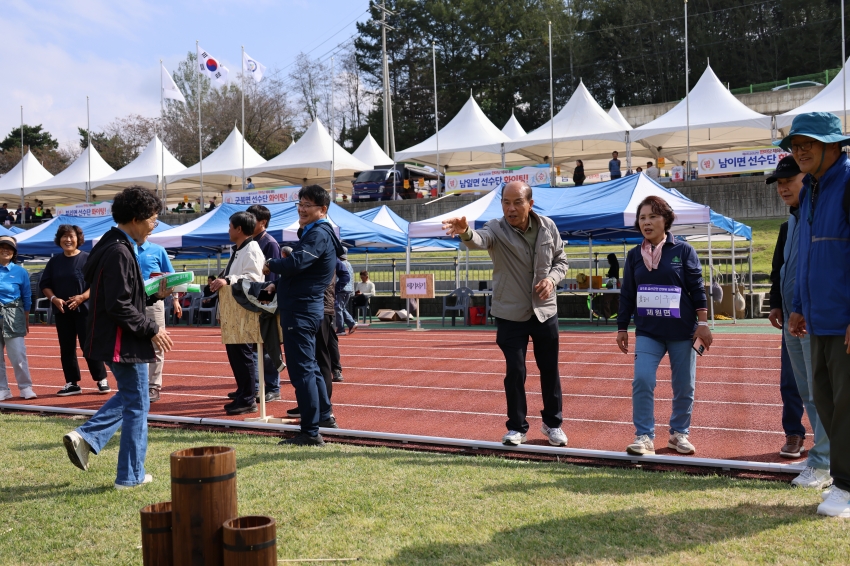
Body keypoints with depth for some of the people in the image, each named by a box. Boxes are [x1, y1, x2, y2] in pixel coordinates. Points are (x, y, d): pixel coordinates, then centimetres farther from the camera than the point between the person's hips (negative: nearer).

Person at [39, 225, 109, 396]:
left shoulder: (87, 259, -4)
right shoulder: (54, 262, 10)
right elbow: (44, 284, 11)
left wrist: (82, 297, -19)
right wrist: (54, 299, -7)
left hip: (84, 309, -5)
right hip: (61, 311, 5)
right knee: (66, 348, 8)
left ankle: (102, 380, 6)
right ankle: (72, 383, 16)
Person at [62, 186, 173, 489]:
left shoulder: (116, 247, 11)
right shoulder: (119, 252, -21)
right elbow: (120, 307, -25)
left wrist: (155, 294, 11)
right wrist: (152, 329, -17)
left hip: (114, 339, 10)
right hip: (123, 342, -10)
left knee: (129, 396, 24)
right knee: (136, 405, 2)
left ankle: (85, 437, 15)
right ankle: (131, 475, 13)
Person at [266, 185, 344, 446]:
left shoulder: (319, 234, -15)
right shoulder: (311, 232, 19)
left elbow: (296, 263, -28)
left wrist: (271, 265, -10)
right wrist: (277, 283, 2)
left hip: (302, 309, -11)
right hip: (302, 307, 11)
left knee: (301, 369, -9)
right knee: (309, 365, 21)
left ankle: (310, 432, -7)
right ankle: (324, 414, 33)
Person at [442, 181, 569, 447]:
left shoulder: (547, 227, -3)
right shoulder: (497, 229, -13)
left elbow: (560, 260, 10)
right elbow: (478, 240, -36)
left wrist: (552, 278, -12)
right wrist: (466, 232, -60)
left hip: (545, 311, 3)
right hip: (510, 314, -3)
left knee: (550, 370, 12)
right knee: (515, 372, 1)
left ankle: (552, 423, 30)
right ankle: (516, 427, 18)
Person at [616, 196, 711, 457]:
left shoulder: (683, 250, -1)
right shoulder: (634, 255, 7)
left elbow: (697, 289, -1)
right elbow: (627, 295, 11)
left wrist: (702, 323, -5)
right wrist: (622, 328, 11)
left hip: (681, 331, -1)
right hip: (647, 331, 2)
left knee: (684, 386, 6)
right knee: (642, 380, -14)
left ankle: (679, 433, 25)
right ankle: (644, 437, -6)